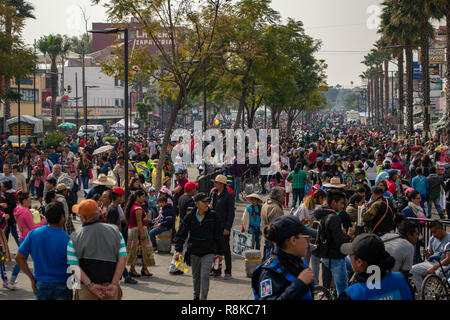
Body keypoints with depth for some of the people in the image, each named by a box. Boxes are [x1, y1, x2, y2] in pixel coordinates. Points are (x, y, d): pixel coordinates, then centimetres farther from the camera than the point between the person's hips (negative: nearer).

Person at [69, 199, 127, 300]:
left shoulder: (75, 238, -4)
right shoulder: (115, 231, 1)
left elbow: (74, 267, -12)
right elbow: (123, 258, -6)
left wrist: (90, 285, -14)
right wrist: (114, 284, -9)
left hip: (86, 291, -2)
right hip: (111, 289, 2)